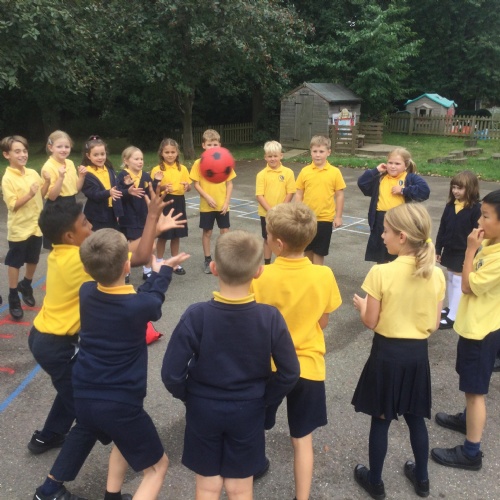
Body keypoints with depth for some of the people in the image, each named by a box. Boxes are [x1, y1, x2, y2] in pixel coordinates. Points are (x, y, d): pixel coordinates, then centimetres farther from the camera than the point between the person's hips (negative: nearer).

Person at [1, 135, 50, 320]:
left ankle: (26, 286, 42)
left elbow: (42, 195, 10)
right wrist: (29, 194, -29)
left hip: (36, 225, 5)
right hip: (19, 228, -5)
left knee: (33, 260, 18)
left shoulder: (33, 173, 2)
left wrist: (47, 181, -5)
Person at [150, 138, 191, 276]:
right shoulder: (157, 170, -7)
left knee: (176, 235, 12)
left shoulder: (182, 168, 3)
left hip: (178, 204, 3)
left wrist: (187, 186, -16)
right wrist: (162, 187, -25)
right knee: (162, 236, 5)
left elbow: (189, 187, 7)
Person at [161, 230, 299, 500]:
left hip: (203, 409, 0)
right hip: (248, 411, 1)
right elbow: (289, 373, -12)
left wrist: (189, 396, 2)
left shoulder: (196, 316, -23)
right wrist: (265, 399, 5)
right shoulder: (270, 317, -20)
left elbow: (171, 374, -18)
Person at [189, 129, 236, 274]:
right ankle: (207, 261, 22)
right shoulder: (199, 163, -6)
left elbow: (229, 183, 1)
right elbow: (196, 183, -5)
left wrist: (227, 202, -7)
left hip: (222, 205, 1)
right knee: (207, 232, 9)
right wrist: (207, 197, -17)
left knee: (225, 232, 6)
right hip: (206, 205, -1)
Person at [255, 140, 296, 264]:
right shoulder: (261, 174, -6)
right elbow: (259, 196, -8)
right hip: (266, 213, 0)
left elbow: (290, 193, -5)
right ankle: (267, 264, 24)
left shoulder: (288, 172, -5)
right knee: (268, 240, 12)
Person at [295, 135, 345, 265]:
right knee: (308, 249, 16)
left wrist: (338, 216, -2)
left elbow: (339, 195, -1)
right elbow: (299, 194, 3)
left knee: (319, 251, 7)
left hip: (325, 218, -2)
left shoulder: (335, 172, -6)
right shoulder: (305, 171, -2)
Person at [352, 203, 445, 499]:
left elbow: (370, 322, -13)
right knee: (415, 417, 23)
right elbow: (434, 325, 0)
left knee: (381, 419, 13)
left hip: (387, 353, -4)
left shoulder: (381, 273, -21)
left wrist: (361, 305, 7)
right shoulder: (436, 275, -8)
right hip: (418, 354, 4)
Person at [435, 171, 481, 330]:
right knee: (451, 280, 18)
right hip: (449, 250, 6)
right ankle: (450, 308, 32)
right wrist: (438, 249, 7)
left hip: (464, 253, -6)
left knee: (459, 282, -2)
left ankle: (453, 317, 2)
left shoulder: (476, 208, -15)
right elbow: (442, 228, 6)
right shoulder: (450, 205, 1)